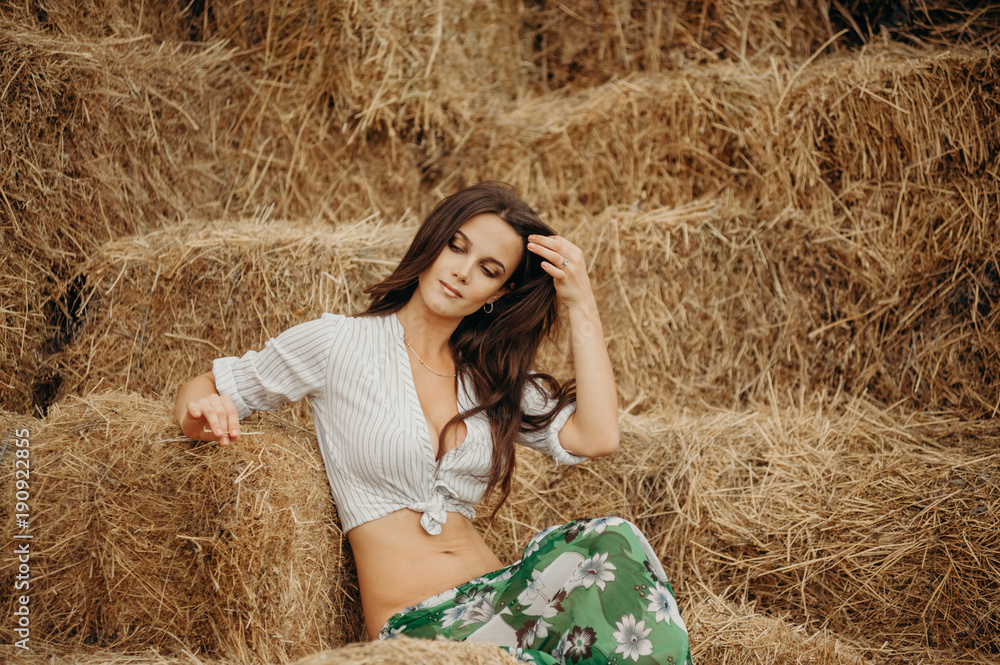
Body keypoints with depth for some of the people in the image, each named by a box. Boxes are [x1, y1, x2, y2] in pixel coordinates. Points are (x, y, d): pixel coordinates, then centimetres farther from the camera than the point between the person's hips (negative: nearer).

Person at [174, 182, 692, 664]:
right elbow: (203, 389, 12)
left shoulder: (492, 378, 18)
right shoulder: (338, 342, 5)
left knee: (609, 540, -29)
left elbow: (596, 437, 4)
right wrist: (203, 414, -13)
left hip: (500, 597, 5)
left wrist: (582, 307, 7)